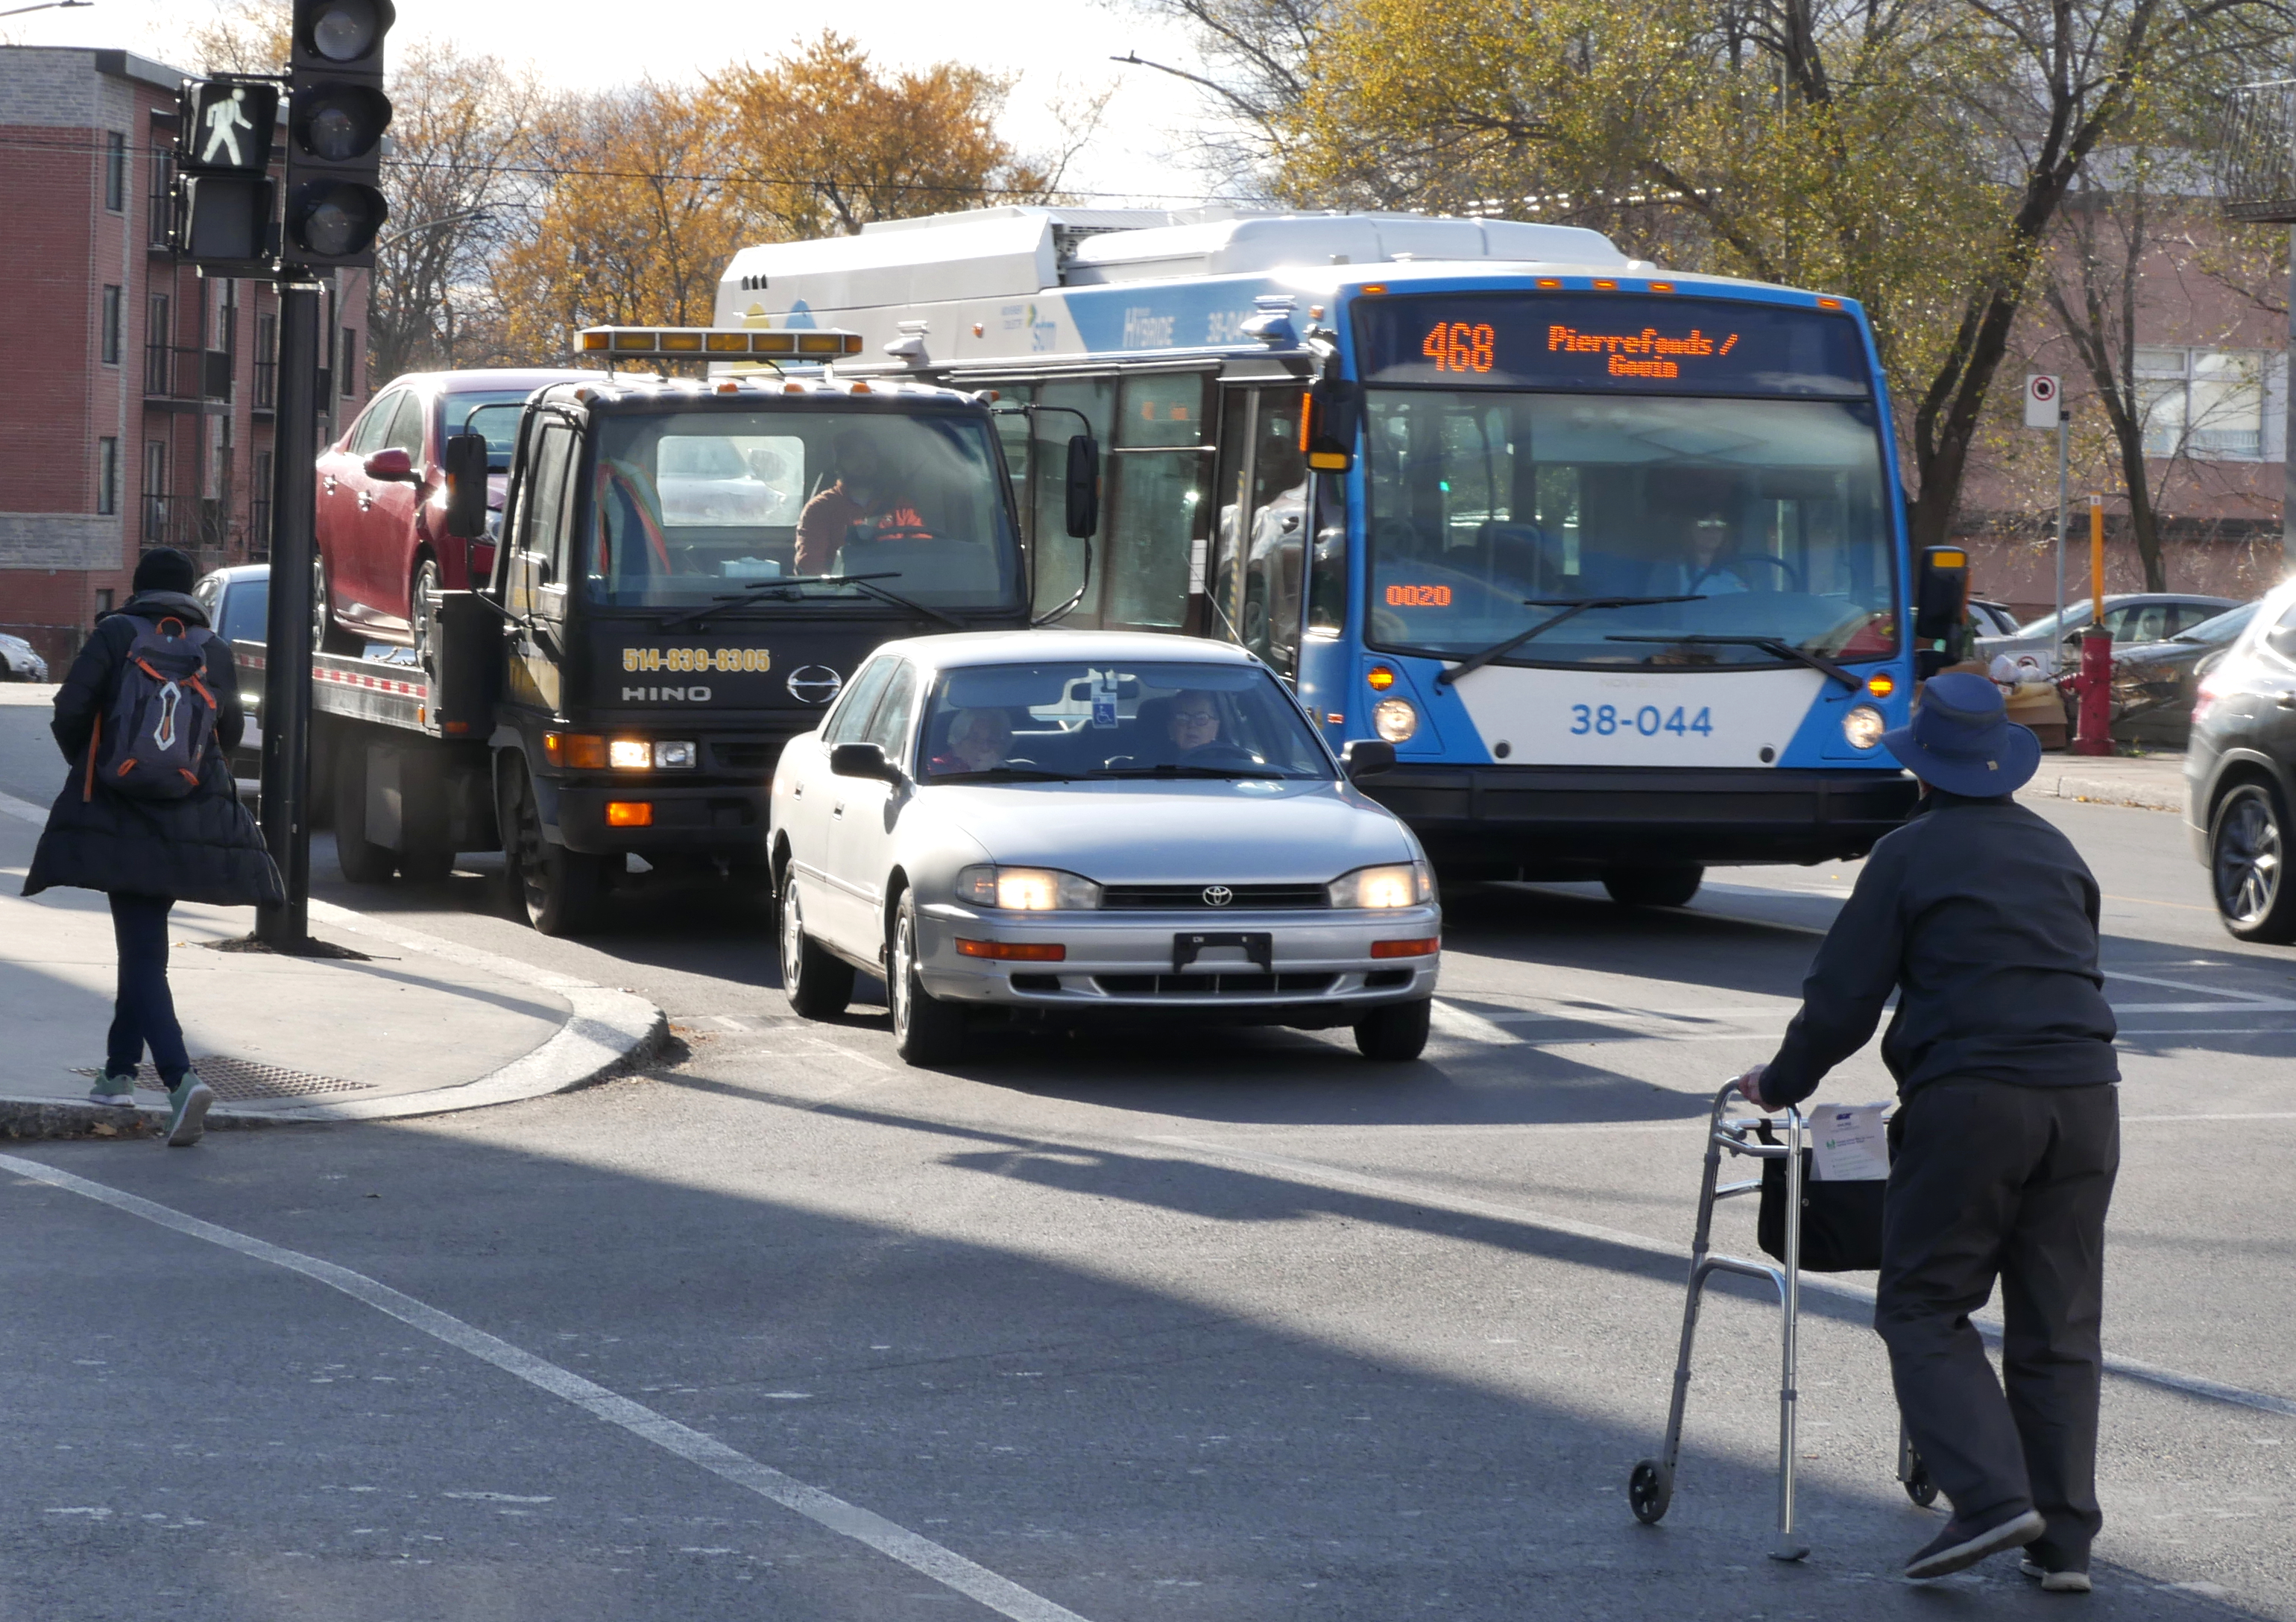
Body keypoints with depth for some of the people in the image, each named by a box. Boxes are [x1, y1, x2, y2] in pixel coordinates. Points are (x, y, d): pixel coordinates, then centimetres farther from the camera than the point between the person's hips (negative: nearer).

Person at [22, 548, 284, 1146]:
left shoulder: (116, 635, -4)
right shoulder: (215, 650, 6)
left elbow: (70, 710, -8)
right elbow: (230, 732, 12)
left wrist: (86, 762, 13)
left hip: (122, 813, -4)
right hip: (192, 820, 4)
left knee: (142, 949, -8)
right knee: (143, 941, 21)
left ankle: (181, 1079, -26)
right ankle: (119, 1070, 29)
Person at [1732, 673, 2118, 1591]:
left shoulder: (1911, 854, 0)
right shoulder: (2055, 851, 18)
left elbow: (1843, 997, 0)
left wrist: (1781, 1084, 15)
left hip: (1970, 1100, -5)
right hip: (2084, 1095, 5)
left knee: (1923, 1309, 3)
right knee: (2060, 1325, 9)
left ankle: (1992, 1495, -14)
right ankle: (2065, 1540, 7)